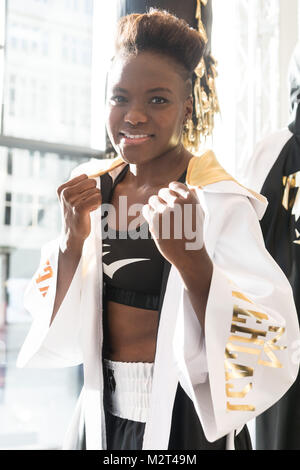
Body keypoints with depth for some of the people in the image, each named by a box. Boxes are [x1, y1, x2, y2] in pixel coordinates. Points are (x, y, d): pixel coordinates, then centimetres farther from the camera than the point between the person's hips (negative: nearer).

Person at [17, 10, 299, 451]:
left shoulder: (222, 203, -16)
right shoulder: (92, 190, -1)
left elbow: (259, 350, -22)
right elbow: (58, 331, 0)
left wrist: (189, 256, -35)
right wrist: (73, 240, -16)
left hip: (183, 422, -5)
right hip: (102, 412, 5)